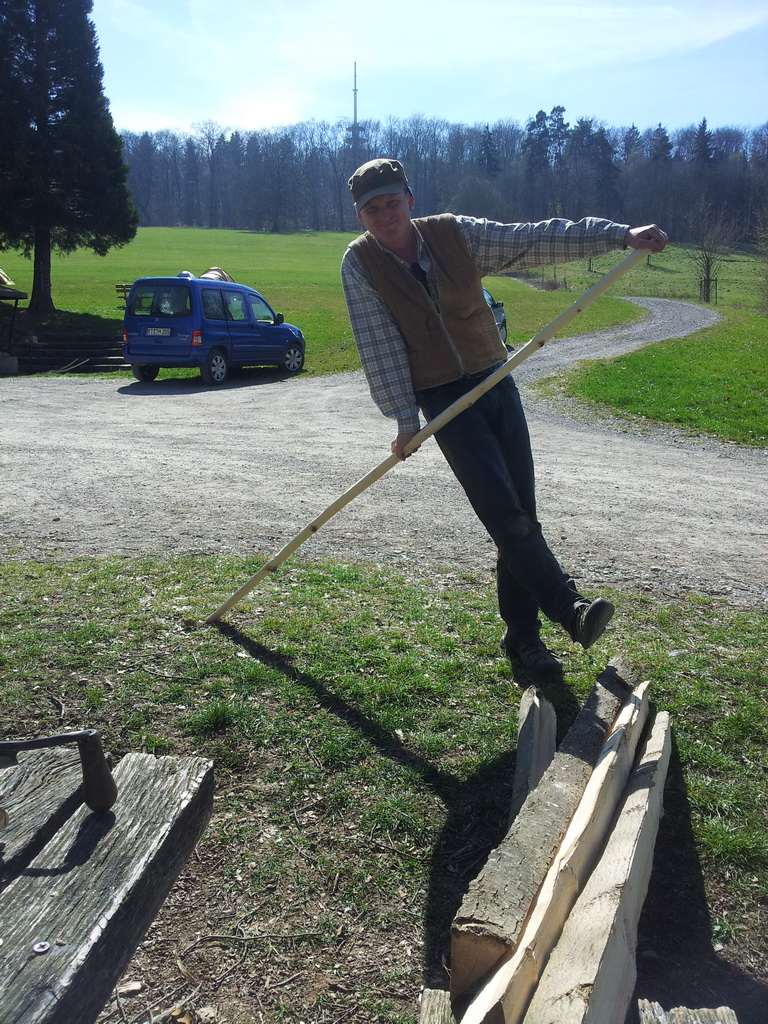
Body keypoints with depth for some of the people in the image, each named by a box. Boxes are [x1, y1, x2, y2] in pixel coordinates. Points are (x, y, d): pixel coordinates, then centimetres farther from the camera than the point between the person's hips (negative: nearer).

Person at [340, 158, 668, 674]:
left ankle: (522, 634, 12)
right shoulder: (360, 264, -5)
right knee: (504, 513, -18)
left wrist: (621, 234, -11)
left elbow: (537, 239, -4)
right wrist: (405, 418, -13)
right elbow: (380, 346, -8)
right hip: (442, 399, -3)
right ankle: (567, 606, -12)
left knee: (521, 514, 1)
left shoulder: (456, 233, 0)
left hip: (496, 382, 3)